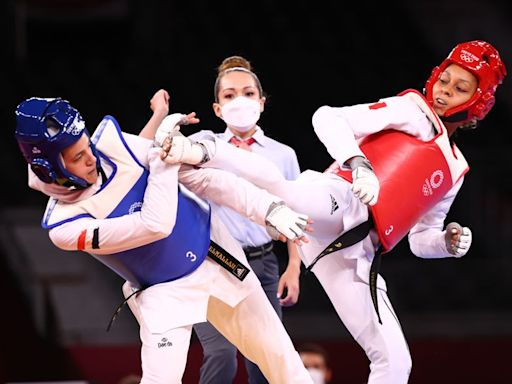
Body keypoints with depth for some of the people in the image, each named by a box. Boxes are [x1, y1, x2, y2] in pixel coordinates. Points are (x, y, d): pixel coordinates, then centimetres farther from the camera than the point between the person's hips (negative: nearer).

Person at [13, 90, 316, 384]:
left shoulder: (111, 143, -16)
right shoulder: (63, 226, -24)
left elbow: (198, 176, -13)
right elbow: (155, 225, -32)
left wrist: (271, 210, -17)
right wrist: (162, 154, -28)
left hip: (216, 253, 4)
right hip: (164, 293, -4)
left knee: (278, 353, 10)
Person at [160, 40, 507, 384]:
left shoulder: (453, 171, 27)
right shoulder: (412, 110, 9)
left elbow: (420, 238, 31)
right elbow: (328, 118, -3)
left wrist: (448, 243, 7)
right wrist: (357, 163, -22)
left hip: (351, 255, 6)